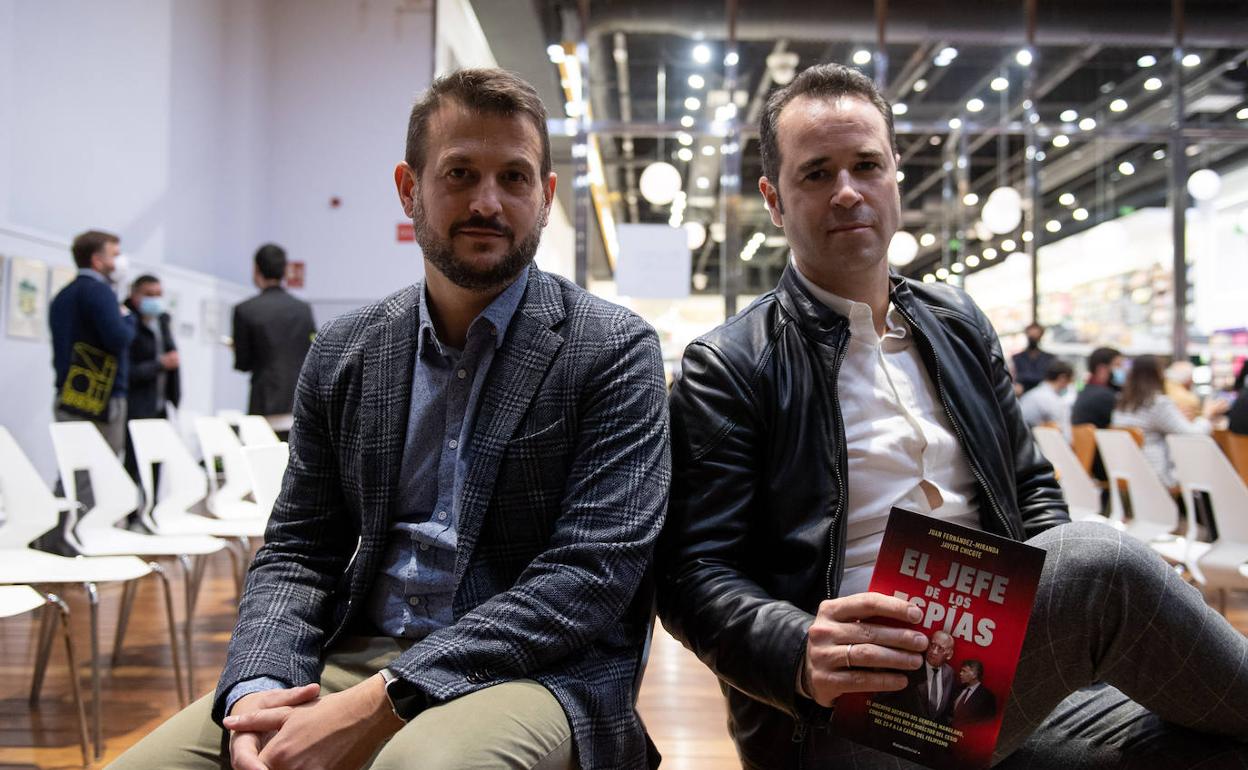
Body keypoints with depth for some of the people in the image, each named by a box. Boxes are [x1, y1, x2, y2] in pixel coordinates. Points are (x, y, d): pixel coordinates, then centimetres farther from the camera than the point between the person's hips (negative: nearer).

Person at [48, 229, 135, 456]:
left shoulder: (63, 296, 17)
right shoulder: (99, 290, -10)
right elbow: (119, 339, -20)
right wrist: (128, 317, -3)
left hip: (68, 399, 8)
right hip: (101, 399, -8)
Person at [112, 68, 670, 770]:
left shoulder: (615, 350, -5)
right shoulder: (343, 354, 10)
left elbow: (591, 573, -14)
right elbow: (298, 549, 11)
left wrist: (376, 705, -21)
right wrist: (257, 688, -12)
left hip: (534, 671, -4)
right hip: (356, 655, 5)